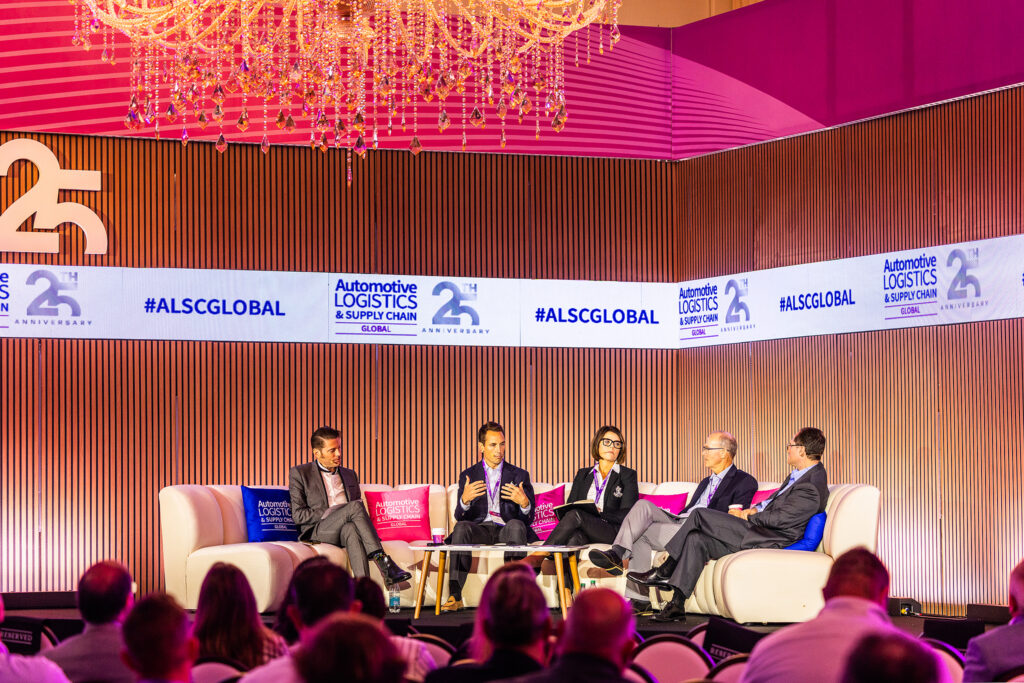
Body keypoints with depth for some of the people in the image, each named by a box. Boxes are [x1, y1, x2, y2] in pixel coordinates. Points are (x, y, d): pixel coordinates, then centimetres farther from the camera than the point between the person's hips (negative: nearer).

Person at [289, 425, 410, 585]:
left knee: (351, 529, -38)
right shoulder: (299, 474, 9)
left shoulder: (350, 475, 24)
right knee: (355, 506, -31)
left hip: (344, 530, 3)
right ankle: (382, 560, -39)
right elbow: (298, 515, 0)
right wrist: (329, 513, -10)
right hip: (316, 532, -3)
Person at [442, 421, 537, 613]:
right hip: (480, 528, 1)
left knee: (516, 525, -34)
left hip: (505, 530, -1)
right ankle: (454, 596, -38)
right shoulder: (468, 476, 12)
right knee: (461, 527, -32)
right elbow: (459, 517, 4)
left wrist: (524, 502, -19)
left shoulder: (519, 475, 11)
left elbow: (529, 519, 5)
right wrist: (465, 499, -20)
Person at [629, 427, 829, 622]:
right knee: (696, 539, -1)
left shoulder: (812, 487, -18)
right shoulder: (800, 474, 14)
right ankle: (677, 604, -2)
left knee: (699, 515, -12)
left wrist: (746, 516, -7)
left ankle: (664, 572, 0)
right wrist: (754, 510, 6)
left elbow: (779, 518, -21)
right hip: (758, 532, 10)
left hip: (767, 540, -10)